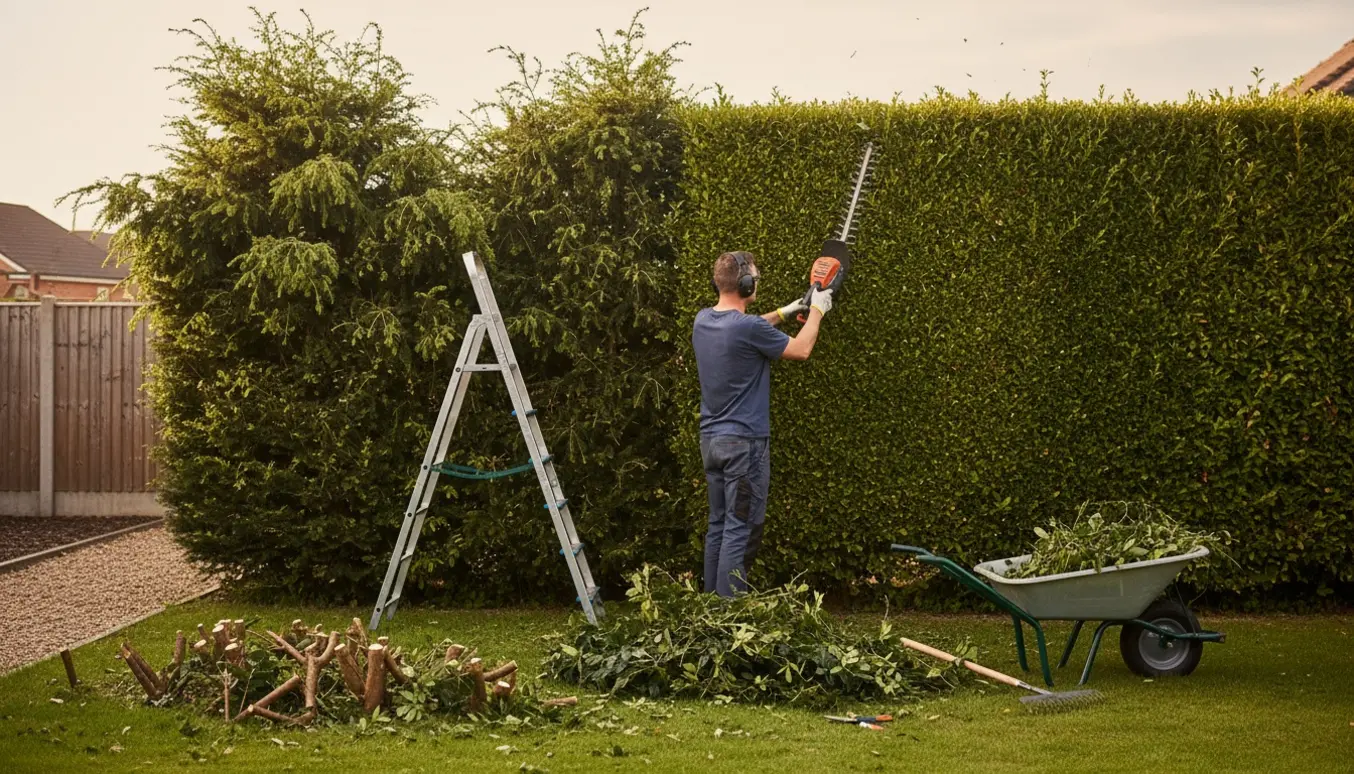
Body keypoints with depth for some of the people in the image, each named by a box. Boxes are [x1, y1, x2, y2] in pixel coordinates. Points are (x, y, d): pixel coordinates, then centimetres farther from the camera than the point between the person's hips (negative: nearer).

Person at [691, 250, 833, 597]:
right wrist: (817, 311, 10)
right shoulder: (749, 329, -20)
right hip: (744, 442, -8)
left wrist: (784, 312, 28)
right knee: (740, 531, -5)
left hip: (711, 439, 8)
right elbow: (800, 350, -5)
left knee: (718, 526, 14)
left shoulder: (703, 320, 4)